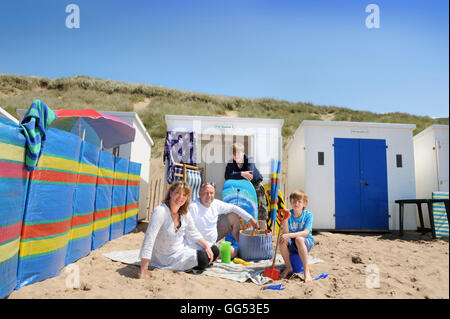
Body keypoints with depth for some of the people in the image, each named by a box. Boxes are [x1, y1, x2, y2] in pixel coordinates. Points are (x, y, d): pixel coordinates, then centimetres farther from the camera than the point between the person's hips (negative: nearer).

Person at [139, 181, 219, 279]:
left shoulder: (185, 213, -4)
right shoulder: (160, 211, -26)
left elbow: (193, 233, 11)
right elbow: (149, 240, -31)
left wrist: (207, 246, -3)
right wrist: (143, 272, -34)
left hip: (182, 250, 7)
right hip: (166, 259, -7)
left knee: (214, 251, 3)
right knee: (202, 258, -23)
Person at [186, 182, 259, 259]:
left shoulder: (215, 203, -5)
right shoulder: (193, 208, -25)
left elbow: (233, 207, 6)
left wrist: (250, 218, 3)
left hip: (214, 237, 8)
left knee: (234, 216, 6)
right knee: (233, 252, -20)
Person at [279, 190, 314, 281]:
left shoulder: (308, 215, -10)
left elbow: (306, 233, -21)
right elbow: (285, 232, -13)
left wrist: (290, 235, -32)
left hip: (307, 243, -2)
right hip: (292, 244, 3)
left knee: (299, 239, -35)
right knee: (282, 239, -28)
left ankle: (306, 270, -24)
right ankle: (288, 267, -8)